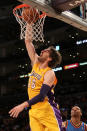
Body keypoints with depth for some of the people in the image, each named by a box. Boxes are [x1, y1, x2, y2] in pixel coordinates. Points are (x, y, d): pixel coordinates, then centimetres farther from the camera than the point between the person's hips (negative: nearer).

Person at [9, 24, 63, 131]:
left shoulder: (49, 73, -11)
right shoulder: (36, 64, 11)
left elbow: (41, 96, -21)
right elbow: (28, 42, 15)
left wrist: (23, 105, -26)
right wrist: (28, 28, 11)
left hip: (46, 110, -6)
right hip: (33, 110, 7)